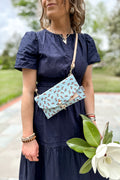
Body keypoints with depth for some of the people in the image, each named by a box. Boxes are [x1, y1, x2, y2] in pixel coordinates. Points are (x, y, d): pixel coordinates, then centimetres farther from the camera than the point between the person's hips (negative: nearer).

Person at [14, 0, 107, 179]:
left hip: (77, 123, 4)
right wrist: (28, 137, -12)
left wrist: (92, 122, -2)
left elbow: (87, 85, 6)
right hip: (46, 123, -3)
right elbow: (28, 92, -10)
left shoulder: (84, 42, 4)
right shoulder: (34, 41, -7)